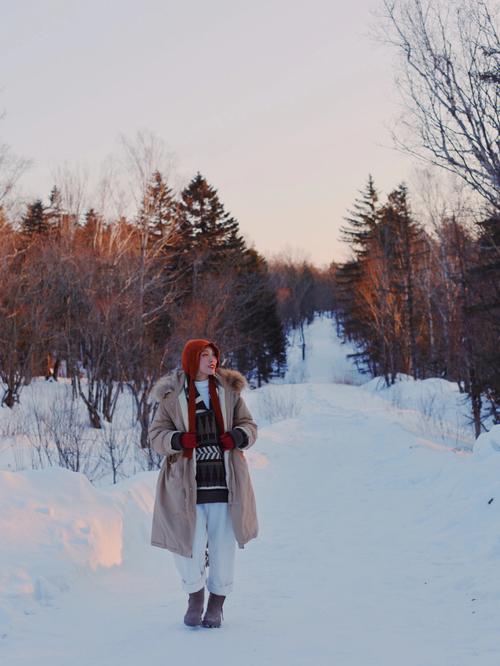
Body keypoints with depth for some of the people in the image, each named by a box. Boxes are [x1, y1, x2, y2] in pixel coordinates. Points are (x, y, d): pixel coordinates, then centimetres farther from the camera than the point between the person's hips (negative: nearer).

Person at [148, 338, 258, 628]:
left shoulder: (229, 390, 6)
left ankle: (217, 604, 25)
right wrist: (178, 440, -19)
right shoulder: (172, 396, 1)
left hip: (224, 482, 2)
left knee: (224, 545, 5)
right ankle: (195, 596, 26)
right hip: (188, 484, -2)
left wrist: (238, 436, -12)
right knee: (189, 547, -3)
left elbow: (249, 425, 11)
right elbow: (156, 435, 2)